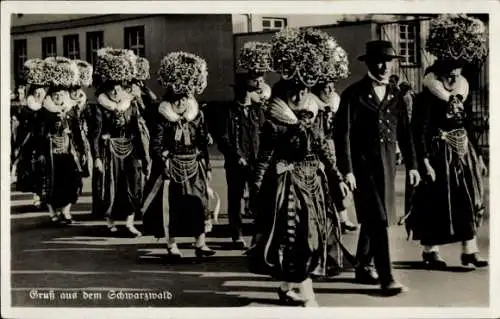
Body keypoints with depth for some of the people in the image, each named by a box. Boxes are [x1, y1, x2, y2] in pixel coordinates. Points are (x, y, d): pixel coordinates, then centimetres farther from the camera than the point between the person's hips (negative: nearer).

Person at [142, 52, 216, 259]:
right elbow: (156, 144, -6)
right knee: (171, 205, 2)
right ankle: (171, 245, 13)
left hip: (194, 167, 2)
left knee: (199, 204, -1)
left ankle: (200, 244, 5)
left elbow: (203, 144, 7)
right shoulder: (163, 118, -5)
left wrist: (207, 167, 6)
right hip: (171, 168, -2)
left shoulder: (197, 115, 4)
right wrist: (165, 159, -17)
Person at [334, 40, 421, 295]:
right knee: (377, 219, -9)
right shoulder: (353, 94, -8)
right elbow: (343, 134, -10)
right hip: (363, 163, -6)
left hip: (387, 163, 6)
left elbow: (404, 132, 12)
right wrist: (347, 170, -15)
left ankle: (363, 267, 30)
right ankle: (386, 278, -7)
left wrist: (412, 164, 9)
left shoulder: (395, 94, 10)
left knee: (372, 219, 15)